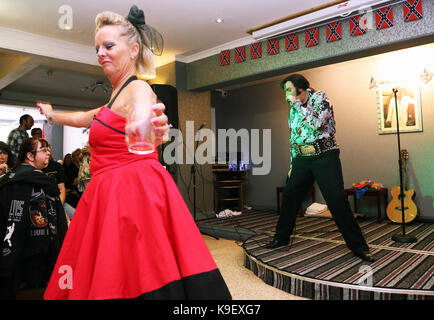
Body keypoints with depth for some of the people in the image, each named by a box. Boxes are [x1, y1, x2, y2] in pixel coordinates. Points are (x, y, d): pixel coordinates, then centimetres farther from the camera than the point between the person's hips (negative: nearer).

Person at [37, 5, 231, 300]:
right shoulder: (118, 94, 20)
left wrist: (157, 133, -54)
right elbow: (83, 118, 38)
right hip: (112, 192, 9)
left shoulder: (138, 89, -9)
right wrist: (52, 115, 55)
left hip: (133, 192, -9)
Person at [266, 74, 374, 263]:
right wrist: (293, 166, 18)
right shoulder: (293, 110, 16)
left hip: (325, 156, -6)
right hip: (302, 159, 6)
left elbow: (314, 123, -20)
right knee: (289, 196, 6)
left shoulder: (320, 98, -2)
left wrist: (296, 103, -11)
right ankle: (282, 237, 23)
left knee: (337, 200, -11)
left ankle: (358, 246, 1)